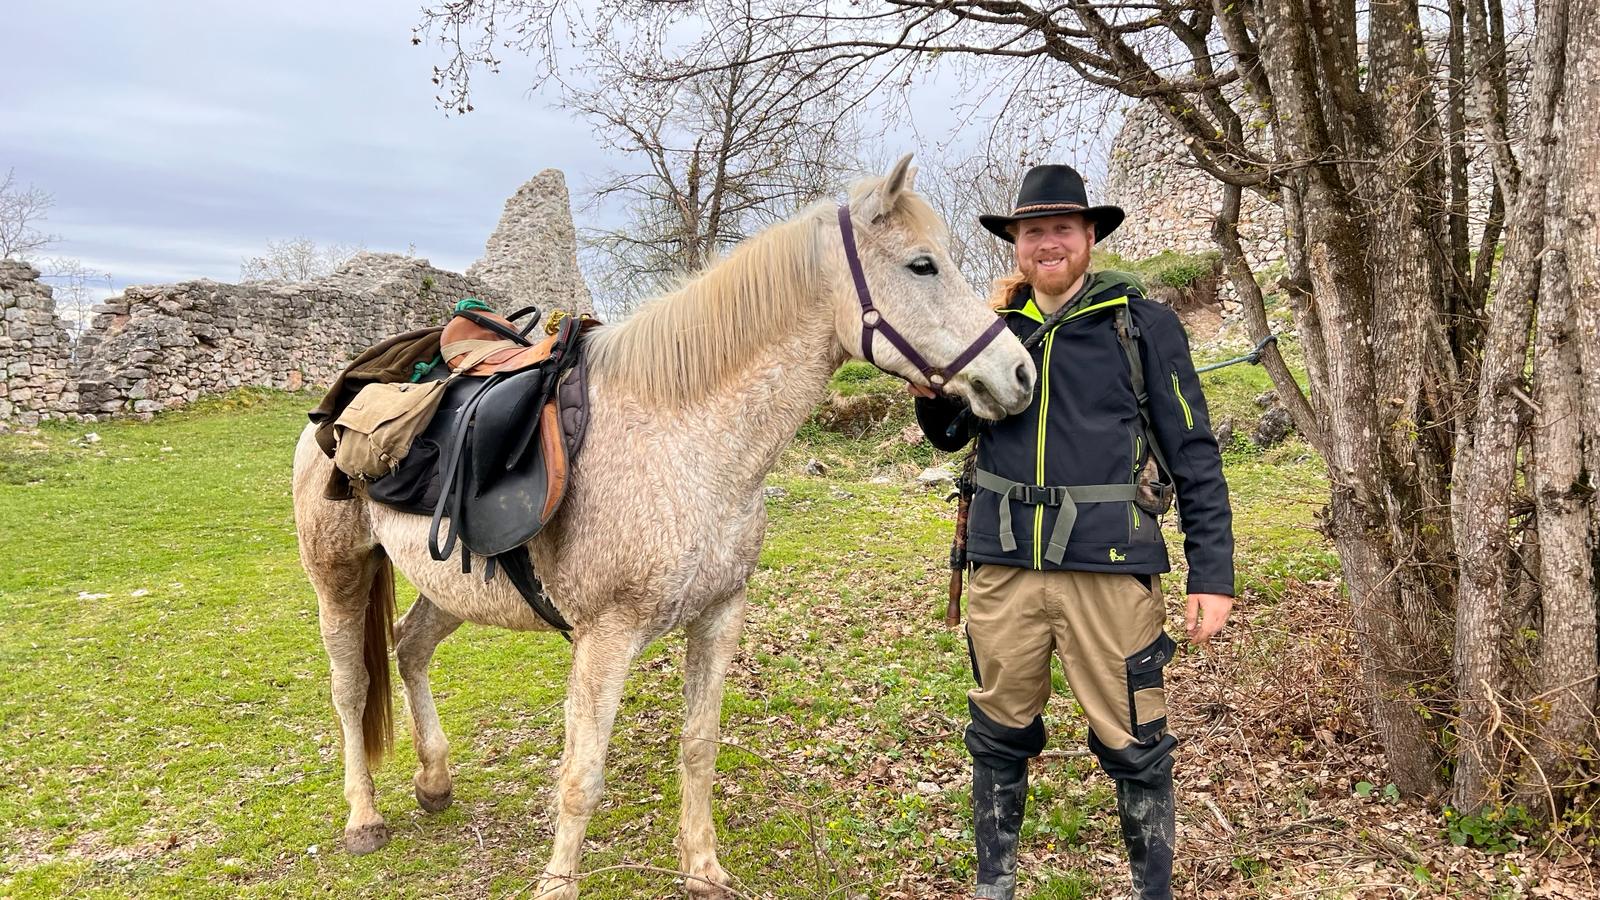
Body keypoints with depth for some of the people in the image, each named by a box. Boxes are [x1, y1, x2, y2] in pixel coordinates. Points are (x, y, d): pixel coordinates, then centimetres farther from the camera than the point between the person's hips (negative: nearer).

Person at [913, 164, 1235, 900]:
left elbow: (1194, 455, -2)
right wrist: (929, 391, -4)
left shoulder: (1143, 324, -1)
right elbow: (950, 434, 18)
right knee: (998, 739, 15)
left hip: (1109, 565, -3)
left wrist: (1212, 575, -7)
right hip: (1003, 565, 3)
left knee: (1132, 745, 6)